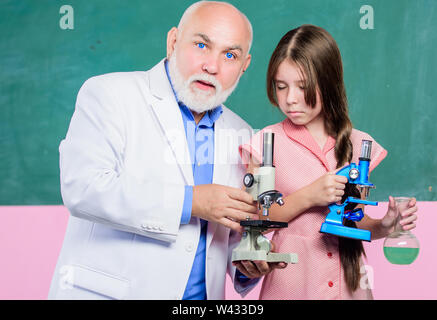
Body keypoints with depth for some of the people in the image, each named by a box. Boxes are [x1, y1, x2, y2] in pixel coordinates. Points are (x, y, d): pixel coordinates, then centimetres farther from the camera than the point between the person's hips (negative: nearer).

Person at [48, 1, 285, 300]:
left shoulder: (241, 134, 9)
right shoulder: (109, 93, -6)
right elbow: (83, 187, -19)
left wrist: (246, 260, -5)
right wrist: (190, 201, -20)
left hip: (202, 294, 5)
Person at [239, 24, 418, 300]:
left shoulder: (356, 144, 1)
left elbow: (354, 222, 11)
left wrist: (383, 226, -9)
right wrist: (307, 196, -18)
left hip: (348, 282, 3)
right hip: (291, 283, -2)